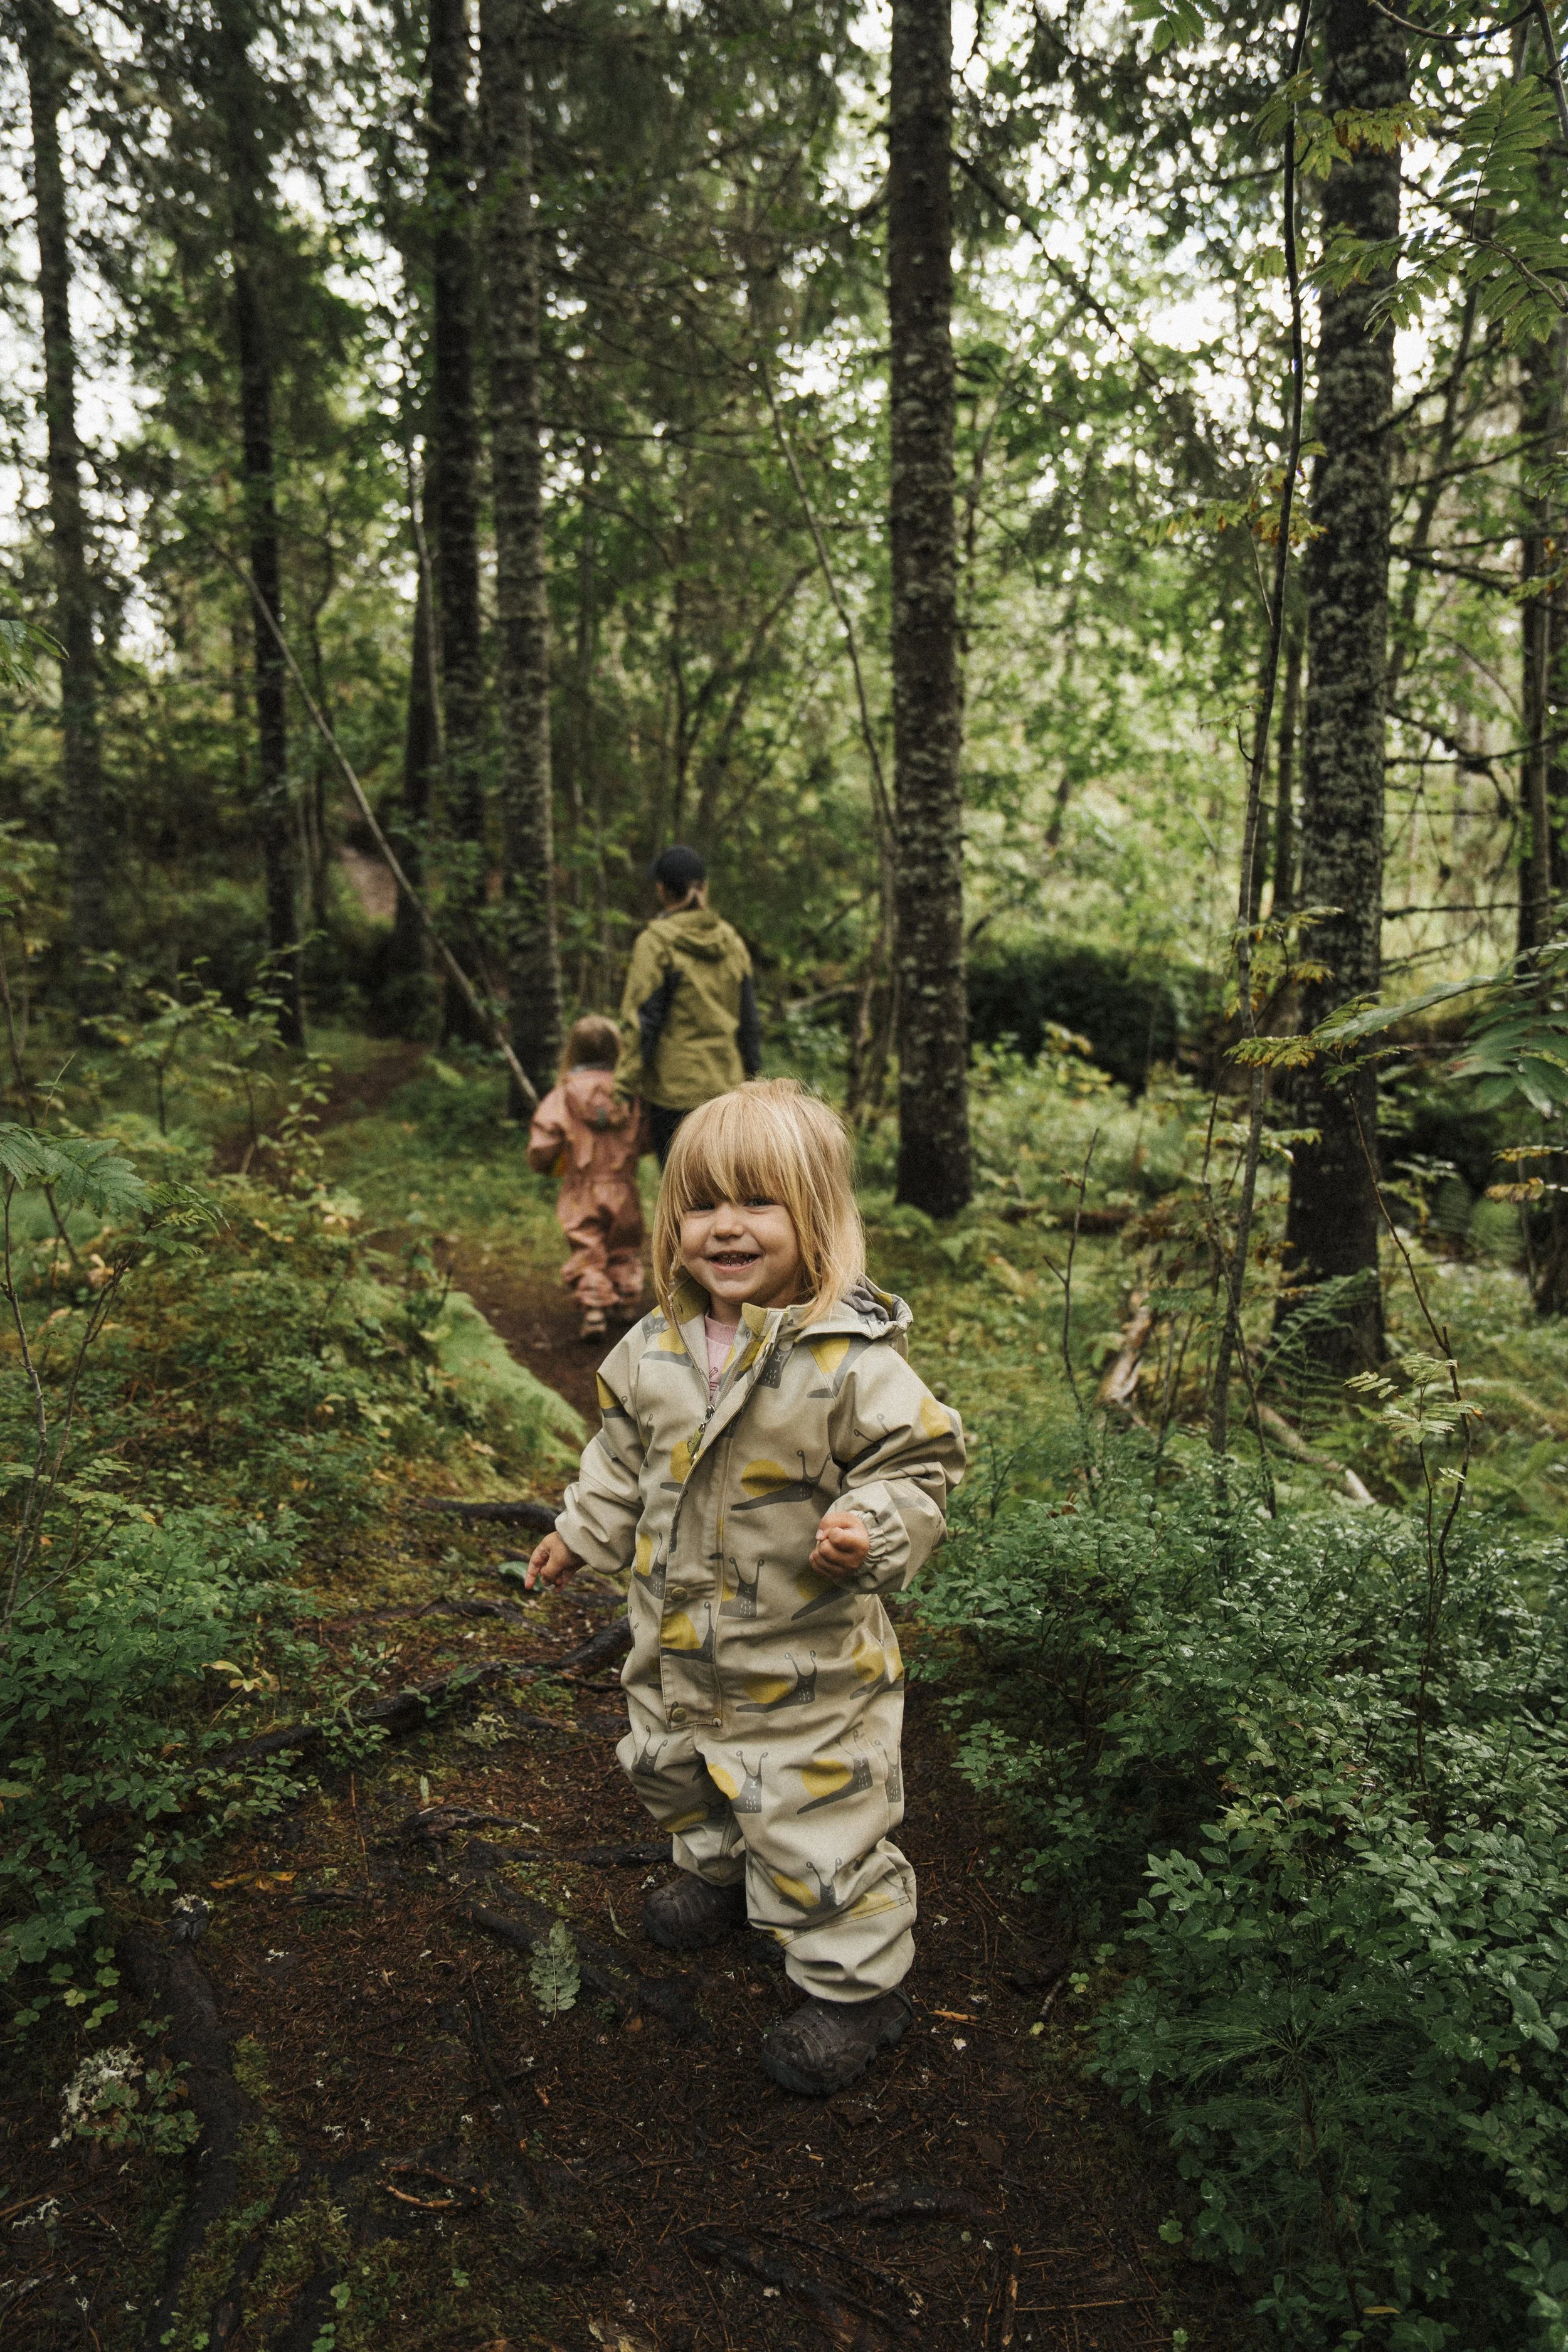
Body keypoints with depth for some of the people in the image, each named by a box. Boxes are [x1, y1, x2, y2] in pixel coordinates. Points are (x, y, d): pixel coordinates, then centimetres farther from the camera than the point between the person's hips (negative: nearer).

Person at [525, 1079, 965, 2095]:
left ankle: (857, 1984, 30)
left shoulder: (852, 1358, -24)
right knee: (678, 1771, 29)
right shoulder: (657, 1348, -4)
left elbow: (919, 1463, -17)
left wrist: (873, 1532, -34)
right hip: (681, 1635, 7)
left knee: (816, 1822, 5)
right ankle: (719, 1868, 60)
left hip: (807, 1656, -6)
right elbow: (626, 1457, 13)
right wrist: (584, 1533, 20)